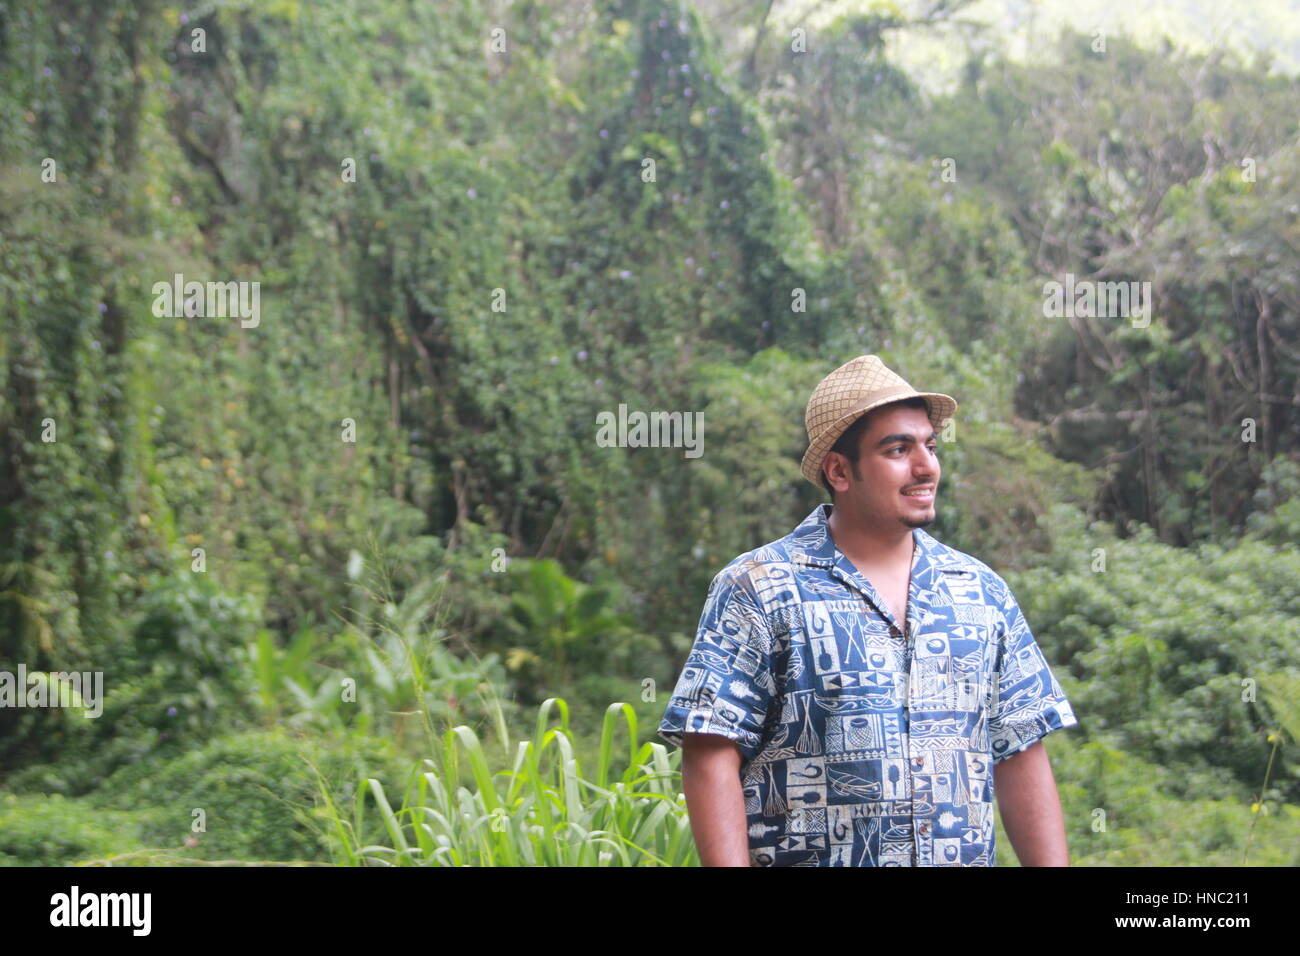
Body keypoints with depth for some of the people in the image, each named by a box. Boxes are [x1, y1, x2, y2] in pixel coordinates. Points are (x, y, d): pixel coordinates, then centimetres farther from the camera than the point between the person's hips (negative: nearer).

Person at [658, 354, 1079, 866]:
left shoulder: (981, 590, 10)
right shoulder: (756, 588, -5)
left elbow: (1021, 755, 10)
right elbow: (711, 755, -10)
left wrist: (1053, 864, 2)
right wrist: (728, 862, -19)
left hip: (966, 857, 4)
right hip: (807, 857, -4)